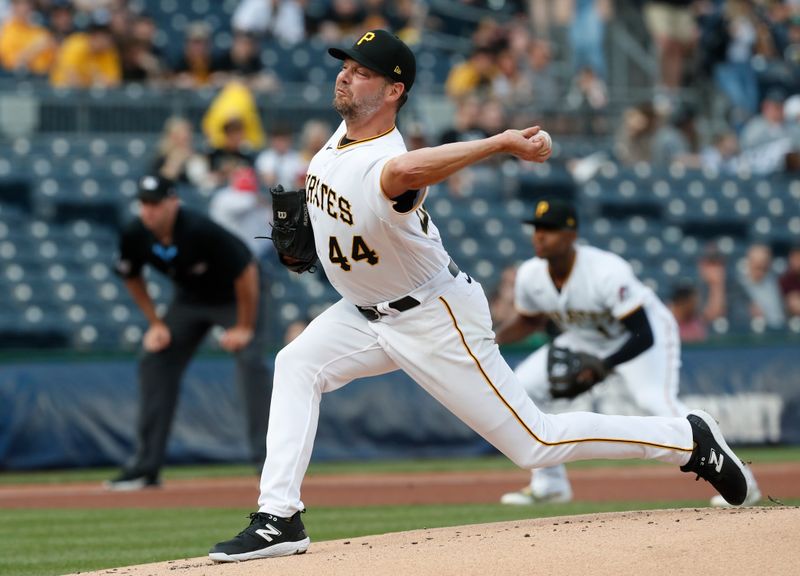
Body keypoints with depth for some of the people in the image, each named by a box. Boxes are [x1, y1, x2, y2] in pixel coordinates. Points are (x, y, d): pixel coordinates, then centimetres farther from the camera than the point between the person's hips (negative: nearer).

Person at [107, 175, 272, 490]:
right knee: (154, 363, -1)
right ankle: (146, 467, 5)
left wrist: (244, 328, -22)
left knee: (250, 363, -24)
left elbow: (246, 271, -27)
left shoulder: (201, 230, -35)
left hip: (234, 297, -6)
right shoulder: (135, 236, -19)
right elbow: (132, 277, 4)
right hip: (189, 299, 6)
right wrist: (155, 323, -1)